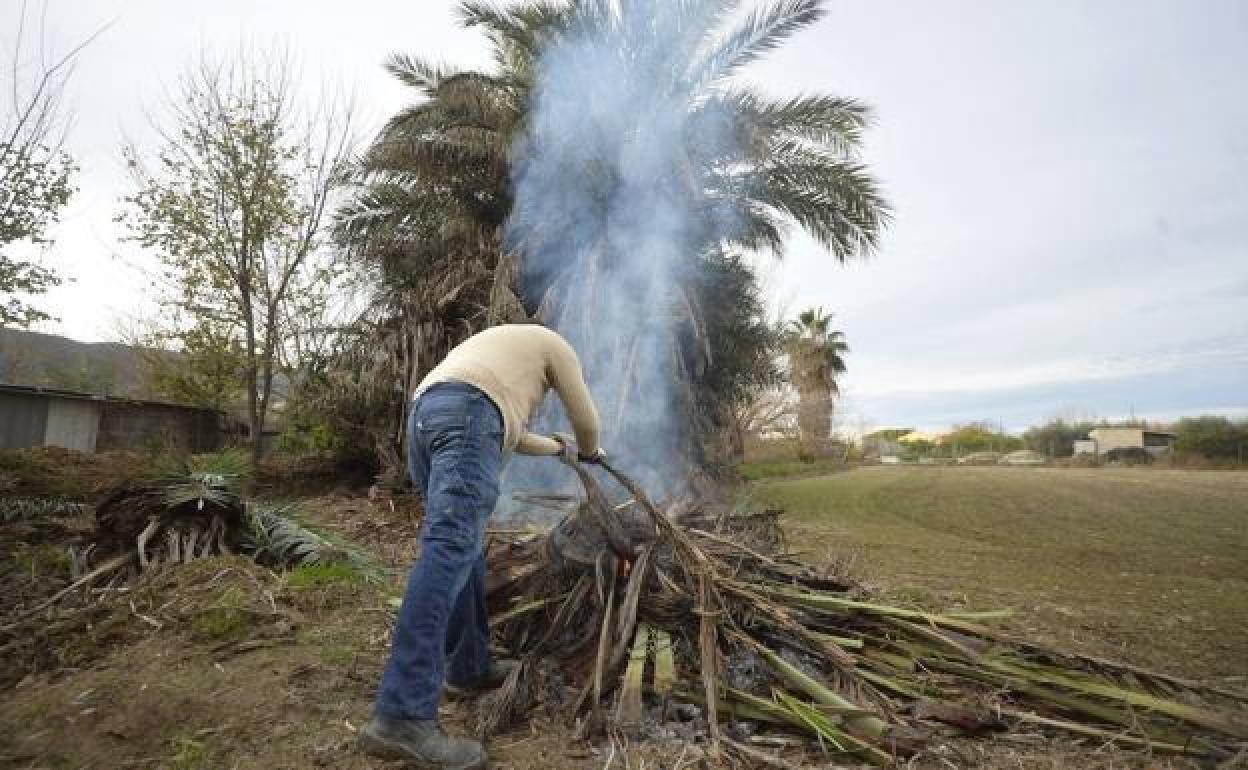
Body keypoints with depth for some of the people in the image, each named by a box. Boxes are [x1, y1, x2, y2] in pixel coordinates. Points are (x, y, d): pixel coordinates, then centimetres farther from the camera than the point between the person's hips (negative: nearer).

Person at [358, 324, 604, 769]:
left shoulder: (496, 346, 44)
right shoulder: (553, 343, 25)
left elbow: (509, 428, 48)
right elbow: (584, 418, 23)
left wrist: (557, 448, 61)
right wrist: (588, 451, 46)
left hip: (423, 416, 9)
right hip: (465, 416, -9)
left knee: (463, 548, 16)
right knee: (451, 547, -20)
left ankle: (469, 665, 22)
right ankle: (402, 716, -26)